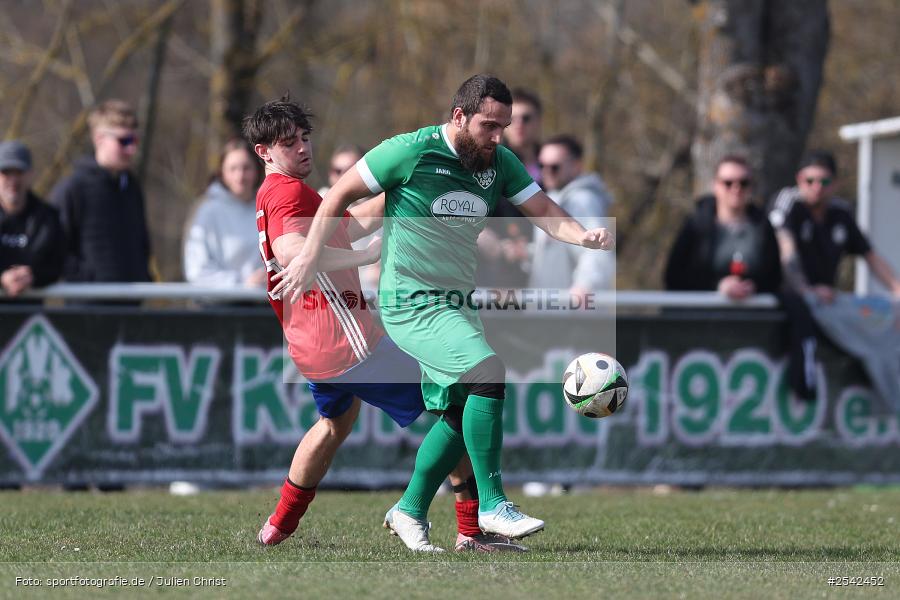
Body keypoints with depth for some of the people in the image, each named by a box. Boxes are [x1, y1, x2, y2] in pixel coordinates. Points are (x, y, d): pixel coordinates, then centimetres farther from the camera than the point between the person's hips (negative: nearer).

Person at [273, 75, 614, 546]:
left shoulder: (499, 162, 4)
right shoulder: (410, 152, -13)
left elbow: (544, 212, 0)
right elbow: (342, 194, -4)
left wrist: (584, 236, -20)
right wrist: (310, 256, -6)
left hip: (457, 303, 8)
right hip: (410, 303, -8)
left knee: (460, 412, 10)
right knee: (487, 371, -24)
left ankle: (410, 511, 27)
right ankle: (492, 505, -20)